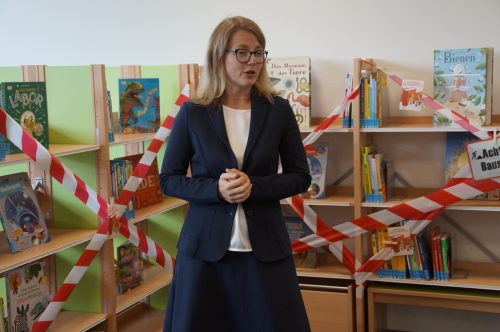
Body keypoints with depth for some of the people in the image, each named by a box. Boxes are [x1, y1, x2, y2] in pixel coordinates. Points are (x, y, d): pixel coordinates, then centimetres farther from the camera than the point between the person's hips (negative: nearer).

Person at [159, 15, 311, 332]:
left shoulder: (278, 110, 1)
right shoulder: (192, 113, -2)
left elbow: (300, 176, 3)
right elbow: (169, 179, 2)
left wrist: (253, 186, -14)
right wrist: (215, 188, -16)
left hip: (265, 246, 1)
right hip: (205, 244, 0)